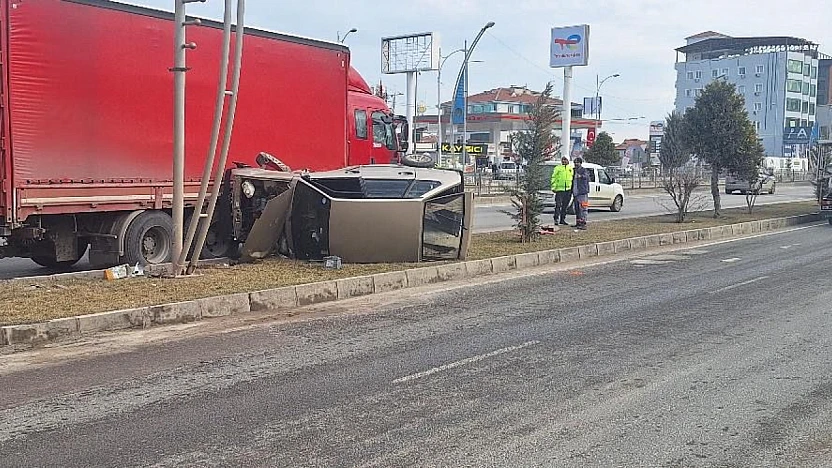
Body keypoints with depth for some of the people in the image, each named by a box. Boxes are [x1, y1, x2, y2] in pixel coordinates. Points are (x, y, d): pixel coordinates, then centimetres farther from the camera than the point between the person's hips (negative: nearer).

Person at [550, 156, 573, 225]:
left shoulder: (571, 168, 14)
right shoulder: (557, 168, 4)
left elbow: (573, 178, 17)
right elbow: (554, 177, 1)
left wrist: (573, 188, 10)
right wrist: (553, 187, -8)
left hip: (568, 189, 4)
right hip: (560, 189, -4)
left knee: (565, 206, 8)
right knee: (558, 205, -8)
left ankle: (562, 219, 15)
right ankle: (556, 219, -5)